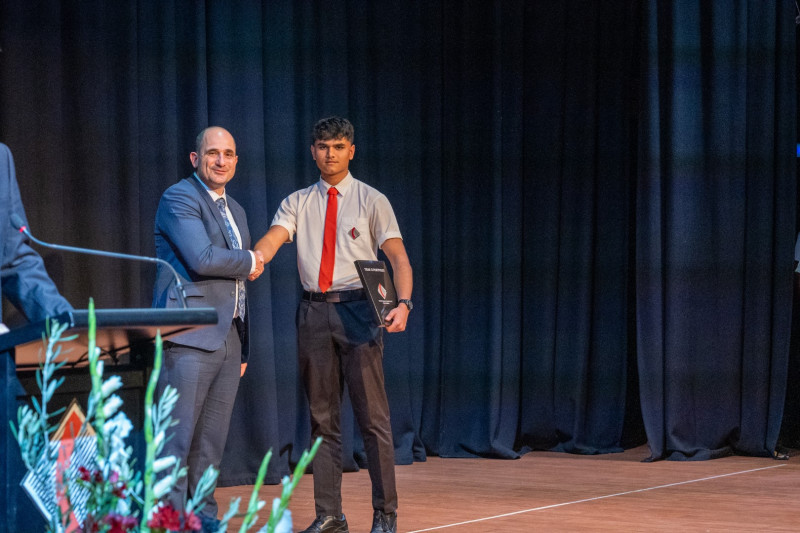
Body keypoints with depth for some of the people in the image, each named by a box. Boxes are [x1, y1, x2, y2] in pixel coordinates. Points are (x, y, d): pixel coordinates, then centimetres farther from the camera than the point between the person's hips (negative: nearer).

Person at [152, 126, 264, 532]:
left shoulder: (235, 211, 22)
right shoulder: (179, 198, -5)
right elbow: (202, 258, -20)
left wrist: (243, 347, 23)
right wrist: (249, 262, -3)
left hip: (229, 338, 8)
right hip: (190, 336, -8)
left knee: (211, 442, 9)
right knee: (177, 438, -10)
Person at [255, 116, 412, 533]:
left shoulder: (371, 201, 4)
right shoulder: (297, 203, 11)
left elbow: (398, 257, -3)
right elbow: (272, 240, -5)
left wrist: (403, 303, -20)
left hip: (358, 310, -3)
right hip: (314, 311, 3)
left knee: (372, 416, -4)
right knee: (322, 418, 7)